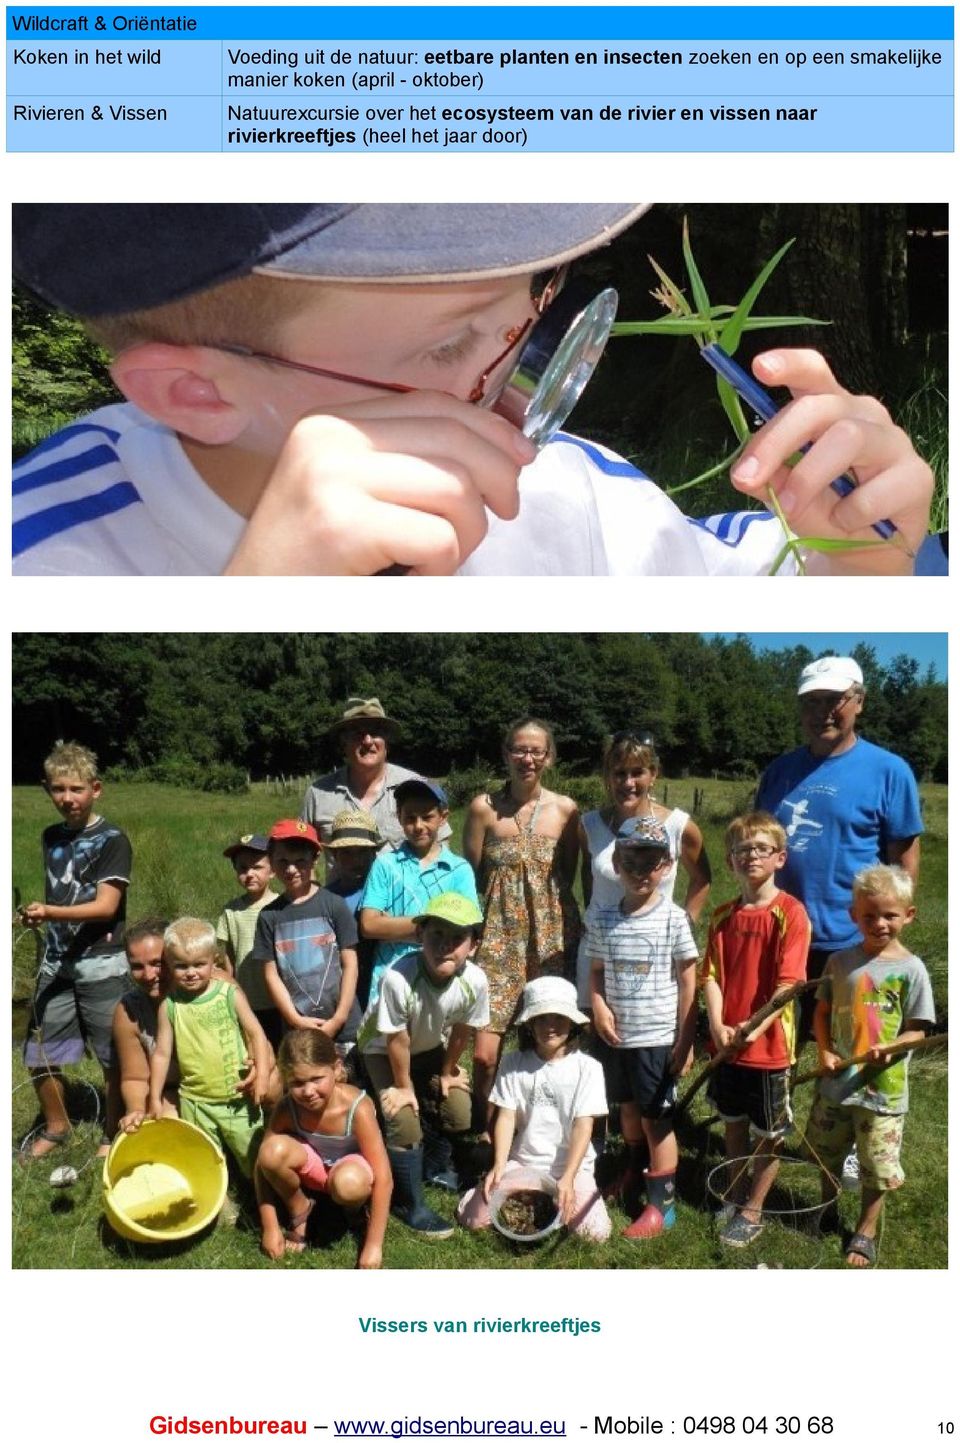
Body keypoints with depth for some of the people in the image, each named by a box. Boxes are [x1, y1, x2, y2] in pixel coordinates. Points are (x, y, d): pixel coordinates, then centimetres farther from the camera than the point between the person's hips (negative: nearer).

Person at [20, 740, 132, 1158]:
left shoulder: (112, 840, -10)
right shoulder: (51, 837, 9)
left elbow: (106, 905, -18)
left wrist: (49, 912, -31)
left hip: (102, 967, -5)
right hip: (56, 965, 6)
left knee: (113, 1059, 3)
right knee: (39, 1057, 9)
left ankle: (112, 1135, 24)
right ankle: (56, 1127, 33)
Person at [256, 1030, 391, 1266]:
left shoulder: (357, 1107, -33)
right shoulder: (287, 1108, -25)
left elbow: (383, 1178, -29)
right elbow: (263, 1163, -14)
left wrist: (373, 1246, -27)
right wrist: (270, 1228, -15)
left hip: (350, 1166, -2)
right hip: (314, 1167, 3)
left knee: (348, 1183, -40)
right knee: (274, 1150, -31)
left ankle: (357, 1209, -1)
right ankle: (298, 1210, 0)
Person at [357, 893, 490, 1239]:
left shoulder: (474, 980, -31)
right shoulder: (398, 978, -43)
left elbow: (462, 1030, -11)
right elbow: (396, 1040, -27)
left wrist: (447, 1071, 4)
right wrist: (404, 1086, -14)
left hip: (430, 1047, 5)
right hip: (384, 1050, -4)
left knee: (458, 1111, 6)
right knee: (405, 1121, -15)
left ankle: (435, 1168, 38)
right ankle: (410, 1205, 10)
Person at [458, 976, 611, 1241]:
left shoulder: (587, 1067, -9)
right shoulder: (513, 1063, -4)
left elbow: (583, 1126, -14)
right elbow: (506, 1117, -5)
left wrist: (567, 1178, -23)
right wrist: (499, 1166, -19)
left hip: (572, 1166, -1)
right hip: (522, 1163, 1)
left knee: (595, 1232, -21)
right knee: (472, 1216, -13)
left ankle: (557, 1200, 8)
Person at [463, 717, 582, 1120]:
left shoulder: (566, 810, 2)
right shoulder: (484, 807, -2)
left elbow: (567, 877, 11)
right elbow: (470, 876, 6)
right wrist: (507, 897, 5)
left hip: (551, 939, 1)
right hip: (499, 939, -1)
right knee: (485, 1053, -6)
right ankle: (483, 1132, 15)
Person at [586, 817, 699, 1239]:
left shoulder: (673, 919, -10)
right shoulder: (604, 920, -1)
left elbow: (688, 982, -6)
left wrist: (685, 1040, -6)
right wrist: (599, 1007, -9)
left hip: (658, 1038, -4)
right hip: (617, 1037, 4)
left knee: (656, 1118, 4)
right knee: (628, 1109, 20)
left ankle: (663, 1203, 17)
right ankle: (636, 1170, 44)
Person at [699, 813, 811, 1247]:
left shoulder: (790, 913, -12)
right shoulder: (724, 916, 2)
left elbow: (788, 982, -18)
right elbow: (711, 976, -1)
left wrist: (757, 1025, -27)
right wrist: (717, 1026, -15)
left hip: (769, 1043, -4)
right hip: (727, 1042, 5)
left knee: (769, 1134, 10)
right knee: (733, 1123, 20)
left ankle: (752, 1212, 27)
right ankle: (736, 1196, 38)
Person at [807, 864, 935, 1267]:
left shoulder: (910, 969, -10)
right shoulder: (840, 961, -2)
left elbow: (916, 1030, -7)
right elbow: (822, 1012, 6)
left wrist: (890, 1048, -26)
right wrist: (825, 1053, -9)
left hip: (883, 1087, -3)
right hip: (835, 1082, 3)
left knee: (876, 1166, 9)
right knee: (826, 1155, 20)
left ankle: (865, 1233, 30)